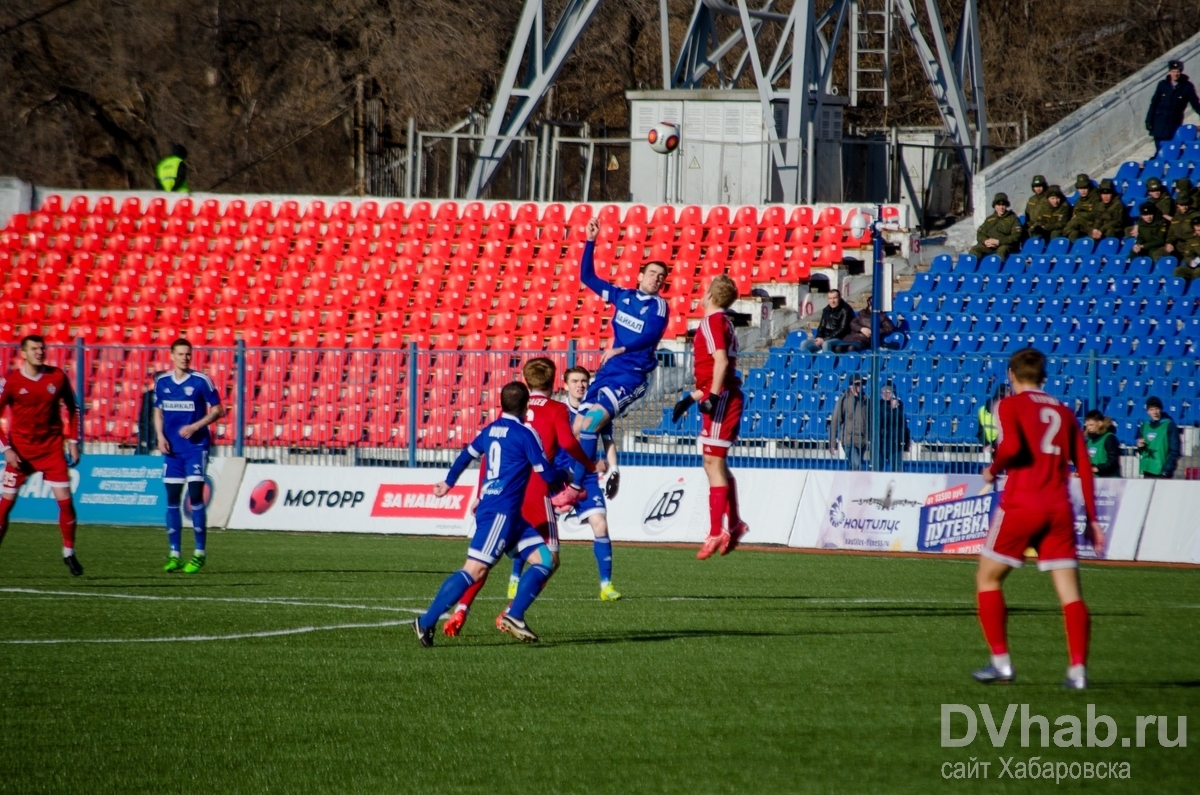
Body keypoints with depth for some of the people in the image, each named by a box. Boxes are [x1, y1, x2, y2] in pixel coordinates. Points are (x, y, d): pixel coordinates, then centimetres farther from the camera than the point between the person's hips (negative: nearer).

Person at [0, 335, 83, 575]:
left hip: (52, 448, 2)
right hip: (20, 450, -2)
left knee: (65, 500, -4)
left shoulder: (58, 377, -1)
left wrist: (73, 442, 7)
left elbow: (72, 408, 12)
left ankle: (69, 553, 11)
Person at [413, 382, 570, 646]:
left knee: (544, 559, 5)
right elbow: (547, 474, -6)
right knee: (475, 570, -13)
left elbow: (466, 455, 28)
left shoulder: (491, 430, 14)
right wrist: (564, 477, 16)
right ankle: (426, 622, -14)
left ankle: (513, 616, -3)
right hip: (500, 512, -9)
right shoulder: (525, 434, -9)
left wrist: (449, 482, 45)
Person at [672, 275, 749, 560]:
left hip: (721, 399, -10)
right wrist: (693, 396, 30)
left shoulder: (712, 322, -11)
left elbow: (721, 361, -24)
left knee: (713, 463, -10)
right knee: (717, 464, 19)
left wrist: (712, 396, -28)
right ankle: (734, 524, 25)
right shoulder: (723, 322, 19)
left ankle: (716, 533, -11)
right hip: (726, 397, 10)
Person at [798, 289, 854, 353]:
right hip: (824, 339, 7)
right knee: (804, 344, -10)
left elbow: (843, 329, -13)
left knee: (826, 344, -39)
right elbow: (821, 326, 19)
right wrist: (819, 337, -5)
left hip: (839, 339, -7)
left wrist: (824, 339, -17)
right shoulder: (826, 310, 15)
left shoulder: (845, 310, -6)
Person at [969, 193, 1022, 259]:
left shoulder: (1013, 219, 9)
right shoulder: (989, 219, 22)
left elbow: (1016, 236, -2)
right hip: (989, 246, 4)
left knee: (1002, 250, -39)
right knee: (975, 250, -22)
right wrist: (985, 241, -7)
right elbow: (980, 234, 19)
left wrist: (999, 241, -13)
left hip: (1006, 245, -4)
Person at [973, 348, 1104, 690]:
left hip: (1021, 504, -4)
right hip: (1059, 508, 4)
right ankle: (1078, 668, -9)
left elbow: (1011, 446, -18)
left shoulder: (1011, 405, 2)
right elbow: (1084, 467, 11)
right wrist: (1091, 519, 13)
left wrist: (994, 469, 2)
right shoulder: (1064, 412, 16)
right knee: (1070, 591, 2)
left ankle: (1001, 661, 4)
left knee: (988, 578, 11)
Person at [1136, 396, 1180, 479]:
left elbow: (1174, 450, -8)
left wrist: (1168, 470, -15)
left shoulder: (1169, 425, -4)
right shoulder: (1144, 426, 13)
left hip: (1162, 472, -6)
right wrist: (1140, 446, -3)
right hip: (1147, 471, 6)